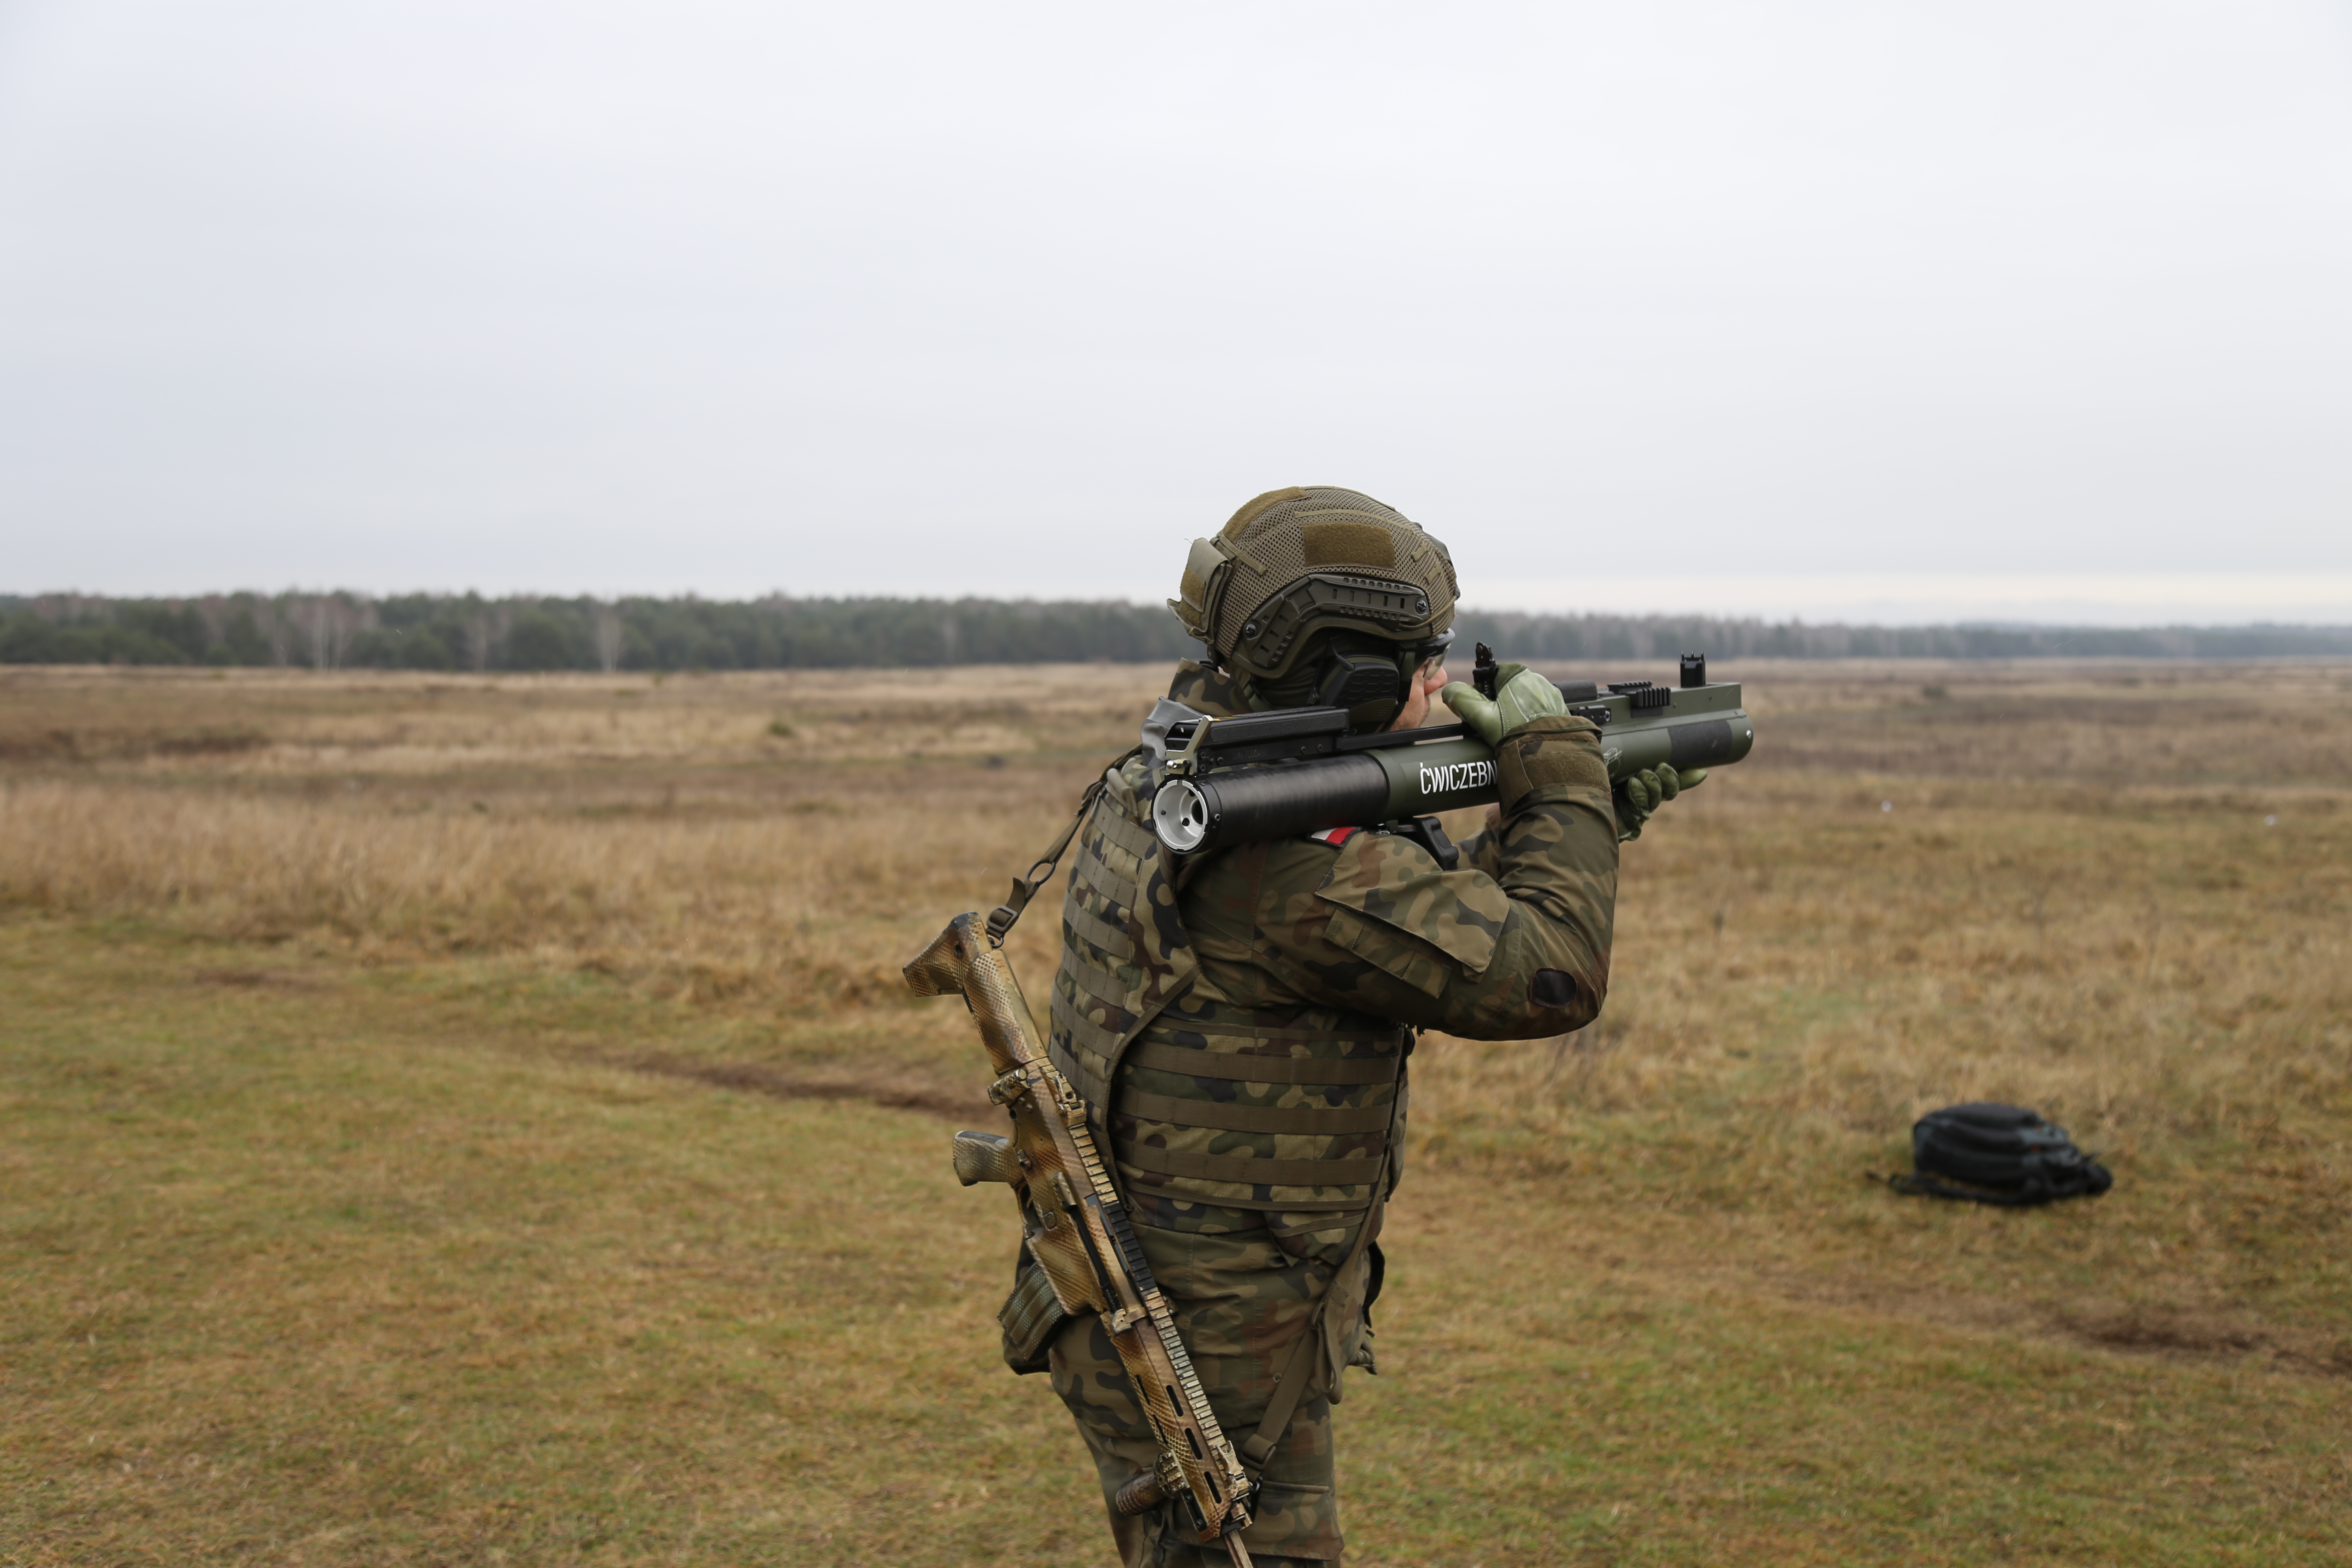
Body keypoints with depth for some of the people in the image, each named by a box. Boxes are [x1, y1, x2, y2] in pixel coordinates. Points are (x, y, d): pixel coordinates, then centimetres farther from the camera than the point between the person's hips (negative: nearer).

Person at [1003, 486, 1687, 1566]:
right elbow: (1543, 976, -24)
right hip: (1204, 1359, -10)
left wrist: (1598, 816, 13)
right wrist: (1554, 765, -10)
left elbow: (1444, 925, 15)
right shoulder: (1287, 863, -28)